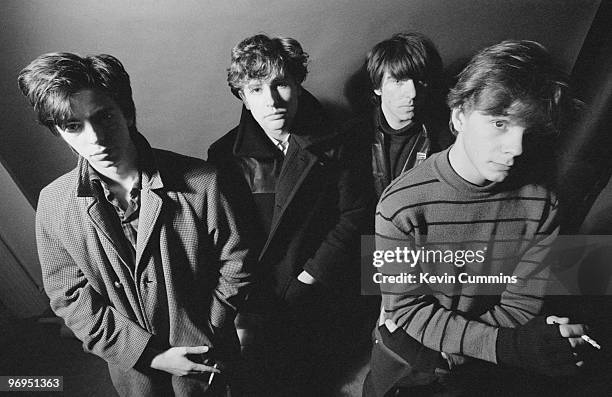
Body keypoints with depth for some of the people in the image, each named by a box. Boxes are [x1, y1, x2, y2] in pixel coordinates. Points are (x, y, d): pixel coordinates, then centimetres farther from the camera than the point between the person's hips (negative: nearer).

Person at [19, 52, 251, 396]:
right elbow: (70, 298, -9)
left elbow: (234, 265, -12)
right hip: (130, 363, 2)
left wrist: (207, 340, -11)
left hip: (202, 352, -1)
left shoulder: (200, 183, -22)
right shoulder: (54, 204, -14)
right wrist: (151, 354, -14)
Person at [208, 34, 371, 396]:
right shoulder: (225, 155, -6)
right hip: (257, 308, 0)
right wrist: (242, 311, -13)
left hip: (322, 306, 1)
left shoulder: (334, 148, -5)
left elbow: (354, 215, -7)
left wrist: (308, 280, -12)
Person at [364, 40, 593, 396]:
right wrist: (508, 345, -26)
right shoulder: (402, 204, -22)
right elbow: (407, 307, -17)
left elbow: (520, 307, -9)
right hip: (409, 352, -2)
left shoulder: (540, 201, -14)